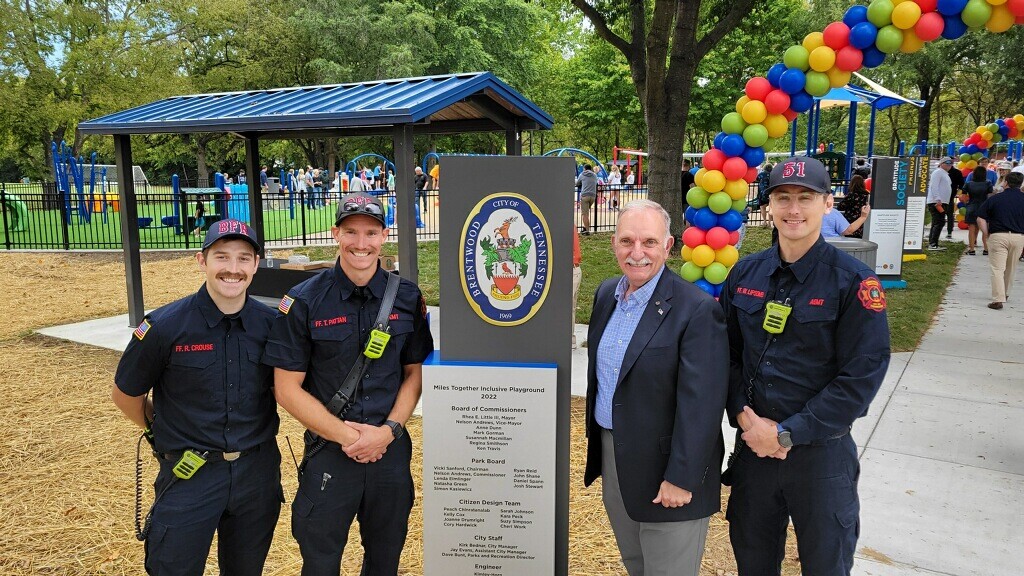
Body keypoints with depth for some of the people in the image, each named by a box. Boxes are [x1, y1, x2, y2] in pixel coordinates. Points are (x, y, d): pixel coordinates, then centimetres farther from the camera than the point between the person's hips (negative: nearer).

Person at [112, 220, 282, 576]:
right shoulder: (165, 326, -13)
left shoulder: (271, 324, -6)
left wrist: (252, 436, 8)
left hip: (258, 471, 3)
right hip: (189, 476, -3)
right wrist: (164, 435, 12)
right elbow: (126, 395, 2)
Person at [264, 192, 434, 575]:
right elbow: (287, 388, -6)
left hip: (392, 451, 2)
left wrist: (388, 431, -9)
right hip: (328, 453, -2)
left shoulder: (407, 298, -1)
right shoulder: (304, 302, -8)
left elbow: (416, 371, 5)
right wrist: (346, 435, -13)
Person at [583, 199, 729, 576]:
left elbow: (700, 404, -21)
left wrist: (681, 478, -20)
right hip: (611, 458, 7)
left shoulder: (697, 310, -20)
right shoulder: (607, 294, 3)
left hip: (665, 471, -7)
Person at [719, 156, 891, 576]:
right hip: (752, 443, 4)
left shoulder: (853, 281, -12)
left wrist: (787, 434, -17)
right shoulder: (745, 274, 1)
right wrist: (744, 416, -9)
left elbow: (862, 375, -16)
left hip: (821, 451, -3)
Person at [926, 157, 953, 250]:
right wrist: (937, 199, -24)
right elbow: (934, 186, -17)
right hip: (936, 202, -10)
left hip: (941, 202, 10)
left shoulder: (945, 174, 23)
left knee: (936, 223, 11)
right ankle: (933, 244, -17)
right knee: (939, 222, -15)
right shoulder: (938, 172, -7)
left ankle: (932, 244, 14)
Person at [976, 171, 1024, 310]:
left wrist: (988, 235, 4)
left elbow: (981, 219, -3)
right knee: (1011, 268, 20)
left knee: (997, 269, -3)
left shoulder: (994, 198, -1)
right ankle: (1005, 293, 36)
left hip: (998, 236, -3)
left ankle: (998, 299, -12)